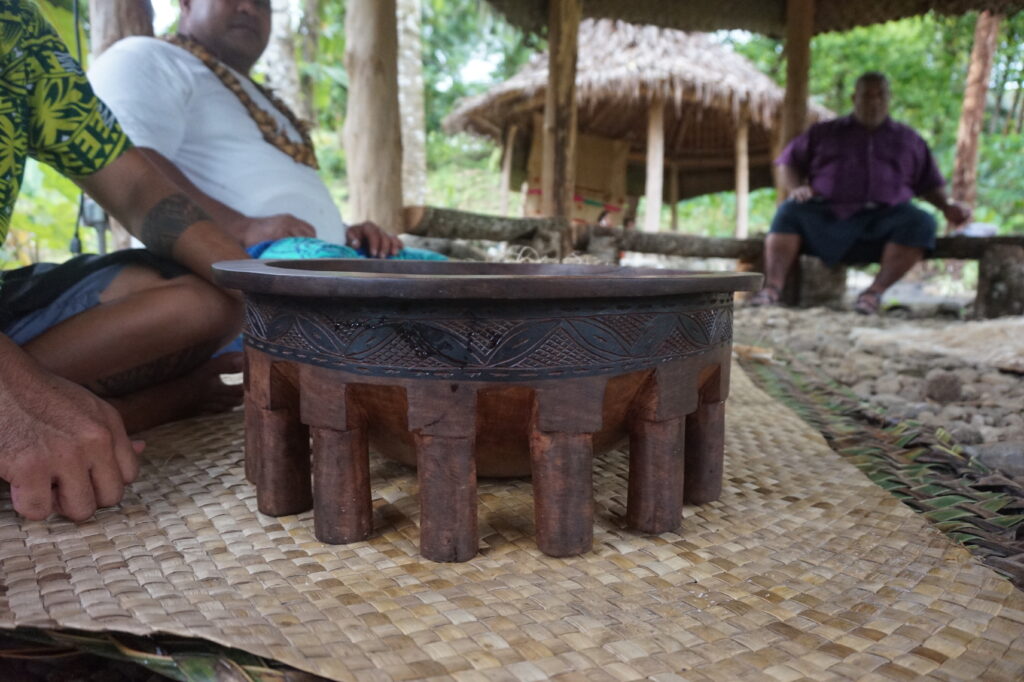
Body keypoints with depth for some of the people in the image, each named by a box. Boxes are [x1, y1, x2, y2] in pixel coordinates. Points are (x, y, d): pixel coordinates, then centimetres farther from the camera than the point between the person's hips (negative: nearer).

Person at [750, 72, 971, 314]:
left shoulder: (909, 139, 25)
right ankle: (772, 287, -43)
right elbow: (789, 162, 18)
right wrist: (795, 187, -4)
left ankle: (876, 290, -34)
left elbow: (929, 184, 24)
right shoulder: (825, 132, 23)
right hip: (826, 214, -1)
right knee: (789, 212, -29)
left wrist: (947, 206, 3)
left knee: (921, 222, -30)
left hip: (883, 218, 1)